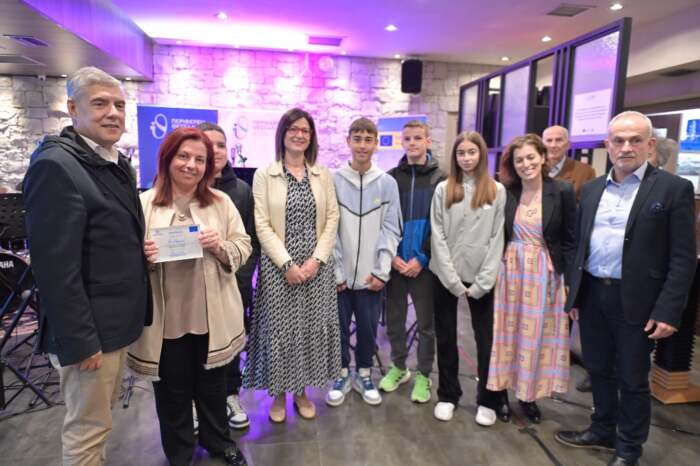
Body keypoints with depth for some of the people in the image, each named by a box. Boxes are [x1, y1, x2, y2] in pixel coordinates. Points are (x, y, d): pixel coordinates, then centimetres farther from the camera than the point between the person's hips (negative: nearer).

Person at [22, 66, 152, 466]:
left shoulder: (119, 163, 10)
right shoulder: (55, 165, -18)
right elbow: (55, 266, -22)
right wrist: (78, 340, -21)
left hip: (117, 321, 9)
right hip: (88, 329, -8)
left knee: (101, 416, 24)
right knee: (88, 426, 9)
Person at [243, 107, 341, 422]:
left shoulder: (323, 175, 7)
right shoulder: (264, 174, -1)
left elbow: (332, 218, 3)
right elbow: (261, 224, -7)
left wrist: (317, 259, -9)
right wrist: (288, 263, -14)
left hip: (316, 265, 3)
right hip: (279, 266, -2)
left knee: (311, 327, 9)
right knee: (279, 328, 5)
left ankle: (302, 391, 29)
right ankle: (279, 393, 25)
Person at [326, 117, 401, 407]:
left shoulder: (388, 183, 1)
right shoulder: (333, 180, -3)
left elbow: (391, 230, 0)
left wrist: (382, 270, -7)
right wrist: (335, 270, -8)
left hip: (371, 274, 1)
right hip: (340, 273, -1)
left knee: (368, 327, 12)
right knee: (339, 326, 11)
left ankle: (364, 374, 33)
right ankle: (342, 374, 31)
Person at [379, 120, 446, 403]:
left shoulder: (440, 180, 1)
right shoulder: (390, 178, 5)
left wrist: (422, 257, -12)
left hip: (424, 263, -2)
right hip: (394, 262, 2)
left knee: (426, 323, 8)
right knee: (394, 320, 12)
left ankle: (423, 375, 25)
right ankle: (398, 367, 32)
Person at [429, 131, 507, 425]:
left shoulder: (497, 191, 1)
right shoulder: (443, 190, 2)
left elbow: (497, 238, -3)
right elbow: (437, 237, -2)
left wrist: (482, 282, -10)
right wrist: (453, 280, -9)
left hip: (481, 278, 0)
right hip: (446, 276, 1)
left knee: (486, 339, 6)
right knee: (446, 338, 10)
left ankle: (489, 400, 24)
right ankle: (448, 395, 27)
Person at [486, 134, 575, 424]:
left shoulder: (562, 191, -5)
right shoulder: (505, 192, -1)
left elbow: (570, 240, -3)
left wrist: (569, 279, -5)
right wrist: (495, 269, 0)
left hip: (545, 272, -1)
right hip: (510, 269, 1)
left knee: (537, 333, 9)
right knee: (509, 331, 9)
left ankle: (528, 394, 27)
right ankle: (501, 389, 23)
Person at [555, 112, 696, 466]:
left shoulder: (674, 189, -6)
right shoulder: (592, 190, 8)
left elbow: (683, 258, -9)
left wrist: (668, 310, -15)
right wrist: (574, 294, 9)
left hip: (636, 301, -4)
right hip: (592, 295, 5)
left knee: (632, 379, 10)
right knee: (598, 370, 18)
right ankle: (602, 431, 39)